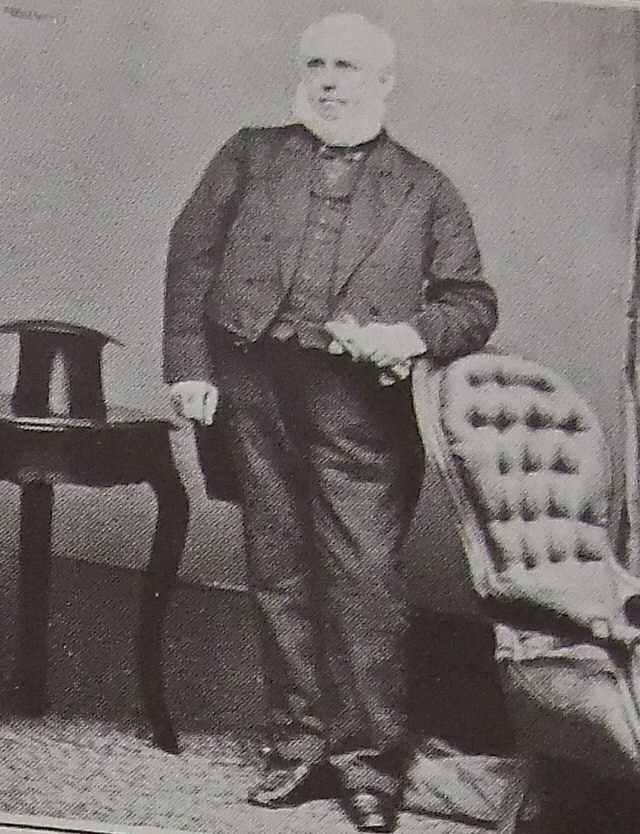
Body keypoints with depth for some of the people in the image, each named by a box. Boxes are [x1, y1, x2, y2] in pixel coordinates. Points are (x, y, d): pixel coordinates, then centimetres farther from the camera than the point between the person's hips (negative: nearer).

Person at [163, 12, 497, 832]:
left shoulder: (425, 190, 13)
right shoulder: (249, 155, 16)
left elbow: (474, 303, 9)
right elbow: (191, 257, 9)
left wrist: (412, 334, -11)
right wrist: (189, 366, -2)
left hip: (361, 399, -2)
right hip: (253, 383, 2)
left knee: (365, 572, -6)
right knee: (277, 569, 6)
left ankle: (369, 757, 4)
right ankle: (298, 741, 16)